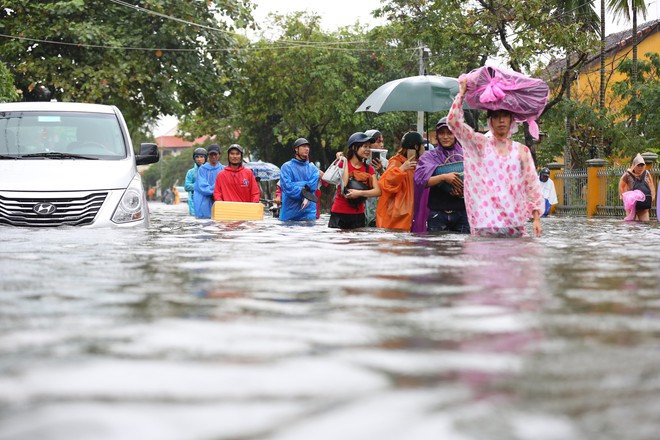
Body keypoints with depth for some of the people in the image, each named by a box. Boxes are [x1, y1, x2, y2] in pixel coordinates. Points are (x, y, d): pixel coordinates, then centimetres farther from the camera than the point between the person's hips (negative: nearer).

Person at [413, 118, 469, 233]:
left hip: (461, 212, 1)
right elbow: (420, 179, -8)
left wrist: (463, 192, -16)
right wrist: (443, 177, -23)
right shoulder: (430, 156, 8)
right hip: (437, 213, -1)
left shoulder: (464, 155, 10)